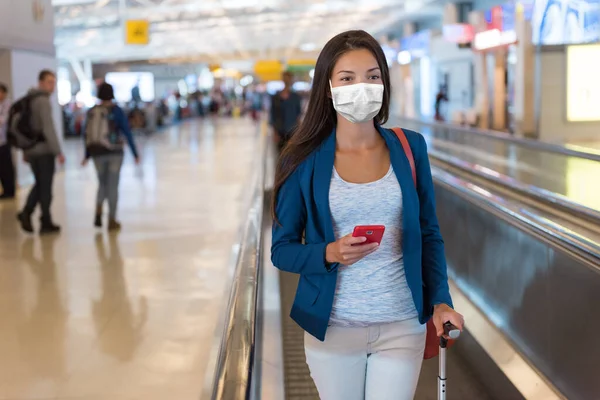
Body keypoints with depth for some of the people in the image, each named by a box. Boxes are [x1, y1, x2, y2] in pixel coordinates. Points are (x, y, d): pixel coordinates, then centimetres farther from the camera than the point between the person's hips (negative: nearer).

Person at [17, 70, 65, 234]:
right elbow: (48, 129, -22)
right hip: (44, 150, -8)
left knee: (40, 184, 19)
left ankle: (26, 212, 2)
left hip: (31, 150, 8)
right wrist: (58, 152, -21)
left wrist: (25, 151, 23)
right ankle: (46, 223, 9)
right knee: (45, 187, 2)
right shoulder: (43, 101, -15)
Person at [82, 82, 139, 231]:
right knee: (113, 186, 4)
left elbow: (86, 134, 7)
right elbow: (127, 133, -11)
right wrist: (135, 153, -5)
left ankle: (98, 213, 0)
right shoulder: (116, 110, -8)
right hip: (114, 152, -3)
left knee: (103, 184, 19)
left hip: (98, 153, 3)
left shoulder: (92, 111, 3)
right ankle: (112, 221, 6)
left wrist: (87, 155, 18)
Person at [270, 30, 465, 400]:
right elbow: (282, 249, -3)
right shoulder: (304, 161, -6)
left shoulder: (410, 147, -1)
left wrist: (440, 301, -4)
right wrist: (330, 253, -21)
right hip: (332, 327, -1)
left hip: (402, 325, 1)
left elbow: (429, 235, 6)